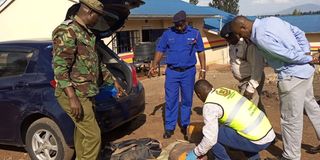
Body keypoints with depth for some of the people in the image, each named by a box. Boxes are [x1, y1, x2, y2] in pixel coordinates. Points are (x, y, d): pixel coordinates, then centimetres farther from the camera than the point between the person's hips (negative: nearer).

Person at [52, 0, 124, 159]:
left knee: (82, 132, 18)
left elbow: (96, 63, 24)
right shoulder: (66, 31, -15)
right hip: (74, 95, -9)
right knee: (93, 135, -7)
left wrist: (114, 81, 24)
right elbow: (59, 66, -22)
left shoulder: (87, 33, 15)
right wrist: (72, 97, -27)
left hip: (85, 94, 9)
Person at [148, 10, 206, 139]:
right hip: (172, 72, 0)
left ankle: (185, 125, 23)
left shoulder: (195, 33, 1)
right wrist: (154, 65, -9)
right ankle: (169, 127, 11)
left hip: (188, 72, 1)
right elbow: (160, 50, 3)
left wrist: (203, 69, 2)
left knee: (187, 100, 9)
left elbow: (201, 51, 6)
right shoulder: (167, 34, 0)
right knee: (170, 100, 2)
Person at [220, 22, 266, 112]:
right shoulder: (233, 44, 7)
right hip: (243, 81, 9)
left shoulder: (249, 44, -22)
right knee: (257, 106, 18)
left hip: (253, 79, -9)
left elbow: (257, 66, -25)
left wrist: (251, 87, -25)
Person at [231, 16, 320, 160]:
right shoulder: (271, 19, 6)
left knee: (291, 119, 4)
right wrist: (307, 53, 3)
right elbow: (299, 33, 10)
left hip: (293, 76, -10)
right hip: (306, 70, 10)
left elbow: (288, 54, -21)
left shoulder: (261, 37, -22)